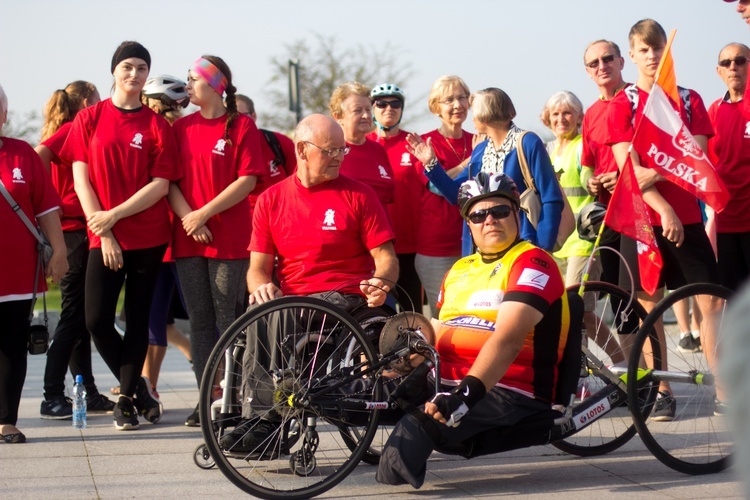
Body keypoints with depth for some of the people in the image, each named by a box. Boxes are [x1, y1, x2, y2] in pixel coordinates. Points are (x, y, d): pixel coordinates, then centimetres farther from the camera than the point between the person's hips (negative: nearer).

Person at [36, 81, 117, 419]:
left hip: (74, 231, 9)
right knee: (74, 317, -7)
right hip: (76, 230, -9)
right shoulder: (73, 130, -9)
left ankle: (88, 394, 17)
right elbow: (37, 156, -22)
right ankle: (53, 398, -5)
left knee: (80, 317, 11)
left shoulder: (69, 132, 16)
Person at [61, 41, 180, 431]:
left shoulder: (156, 125, 1)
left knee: (138, 318, 4)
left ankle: (126, 399, 15)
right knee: (97, 320, -6)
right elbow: (81, 179, 0)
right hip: (104, 238, 0)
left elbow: (161, 184, -5)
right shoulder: (89, 119, 3)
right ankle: (138, 388, 14)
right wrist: (103, 233, -8)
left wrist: (114, 215, -15)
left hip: (149, 236, 0)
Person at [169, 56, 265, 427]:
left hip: (230, 240, -4)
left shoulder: (242, 126, -1)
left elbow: (247, 181, -8)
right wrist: (187, 217, -9)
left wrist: (205, 213, -14)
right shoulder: (181, 128, 11)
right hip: (188, 240, 5)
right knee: (199, 321, 6)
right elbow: (170, 181, 7)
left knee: (229, 320, -4)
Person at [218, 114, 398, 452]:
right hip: (289, 298, 3)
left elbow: (386, 257, 3)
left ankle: (267, 421, -29)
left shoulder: (358, 194, 6)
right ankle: (253, 419, -33)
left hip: (345, 298, -3)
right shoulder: (271, 199, 13)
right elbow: (258, 266, 10)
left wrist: (379, 285, -20)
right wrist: (261, 287, -14)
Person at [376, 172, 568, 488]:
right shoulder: (459, 270, 22)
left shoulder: (532, 262, -4)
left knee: (416, 424, -32)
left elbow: (509, 338, -19)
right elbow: (433, 334, 25)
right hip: (447, 387, 8)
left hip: (510, 393, -8)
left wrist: (466, 393, -33)